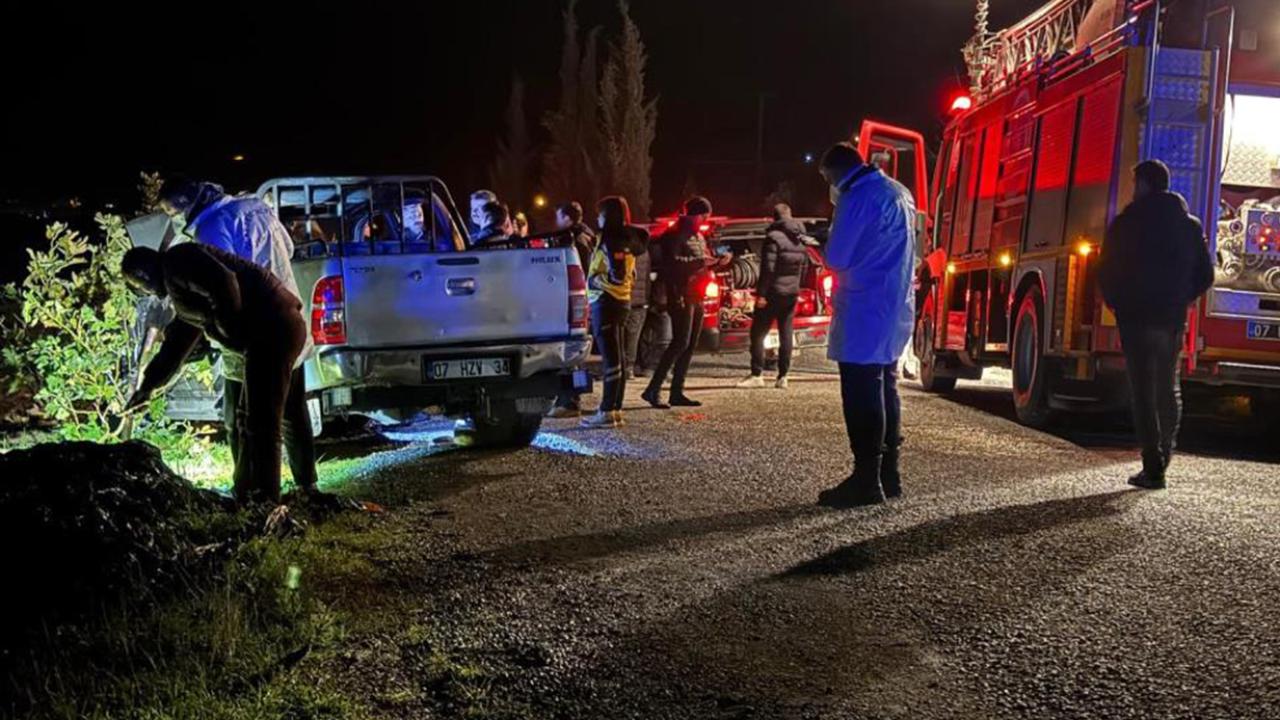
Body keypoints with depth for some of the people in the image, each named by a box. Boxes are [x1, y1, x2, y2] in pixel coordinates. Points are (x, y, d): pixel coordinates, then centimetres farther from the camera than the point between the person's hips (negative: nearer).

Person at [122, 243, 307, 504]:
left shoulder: (176, 261, -3)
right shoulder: (182, 297, 28)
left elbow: (224, 283, -20)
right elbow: (176, 344, 35)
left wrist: (233, 331, -10)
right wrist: (148, 387, 39)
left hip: (272, 325, -11)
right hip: (276, 327, 11)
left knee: (261, 424, -10)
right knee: (250, 422, 16)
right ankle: (246, 498, 23)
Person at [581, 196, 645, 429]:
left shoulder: (611, 240, -14)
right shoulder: (627, 239, 15)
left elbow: (616, 276, -22)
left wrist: (593, 280, -8)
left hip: (606, 302, -10)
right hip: (622, 301, 10)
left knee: (611, 358, -10)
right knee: (618, 357, 11)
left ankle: (607, 412, -10)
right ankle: (615, 408, 17)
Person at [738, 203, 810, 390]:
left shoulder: (774, 237, -13)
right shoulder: (800, 239, 10)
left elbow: (768, 268, -18)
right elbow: (805, 266, 14)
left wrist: (761, 293, -17)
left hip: (774, 292, -7)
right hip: (792, 292, 7)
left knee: (758, 333, -1)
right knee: (786, 333, 9)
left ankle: (757, 375, -4)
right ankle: (782, 377, 7)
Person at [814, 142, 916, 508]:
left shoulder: (858, 198, -14)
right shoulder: (899, 193, 15)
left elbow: (836, 258, -13)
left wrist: (827, 248, 8)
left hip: (865, 313, -9)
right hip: (895, 310, 9)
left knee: (862, 396, -7)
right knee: (885, 390, 14)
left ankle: (866, 481, -6)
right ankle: (888, 475, 19)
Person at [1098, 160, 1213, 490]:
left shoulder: (1127, 223, -7)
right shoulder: (1191, 225, 8)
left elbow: (1107, 272, -6)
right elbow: (1205, 275, 9)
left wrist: (1116, 302, 10)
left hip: (1138, 317, -5)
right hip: (1174, 320, 5)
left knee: (1144, 392, -3)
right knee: (1169, 389, 18)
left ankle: (1153, 468, -6)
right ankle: (1163, 456, 25)